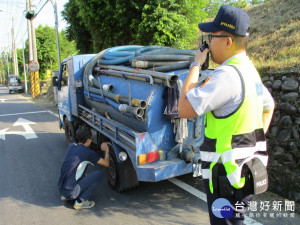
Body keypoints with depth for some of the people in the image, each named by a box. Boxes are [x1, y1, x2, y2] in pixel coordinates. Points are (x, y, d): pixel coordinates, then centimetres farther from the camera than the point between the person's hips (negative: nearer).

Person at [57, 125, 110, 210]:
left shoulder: (72, 146, 7)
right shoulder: (88, 152, -14)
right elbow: (106, 164, -3)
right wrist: (107, 150, 13)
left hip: (60, 188, 8)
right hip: (71, 192, -8)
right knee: (99, 174, -6)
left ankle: (65, 196, 18)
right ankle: (81, 201, -5)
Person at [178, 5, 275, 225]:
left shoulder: (227, 74, -23)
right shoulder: (248, 69, 9)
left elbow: (185, 109, -25)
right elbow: (269, 106, 22)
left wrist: (196, 65, -15)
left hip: (228, 174, -9)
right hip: (246, 169, 9)